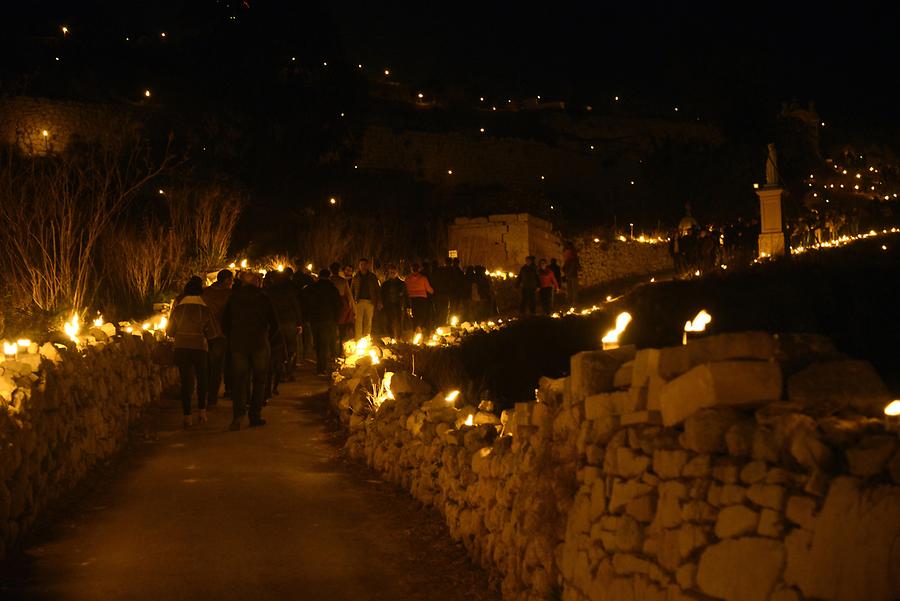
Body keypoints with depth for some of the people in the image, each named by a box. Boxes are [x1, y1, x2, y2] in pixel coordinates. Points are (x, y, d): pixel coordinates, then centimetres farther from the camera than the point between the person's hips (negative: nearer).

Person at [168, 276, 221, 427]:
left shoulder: (178, 309, -2)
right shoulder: (205, 310, -6)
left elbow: (170, 331, 5)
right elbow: (213, 332, -4)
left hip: (181, 348, 1)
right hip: (200, 348, -1)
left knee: (185, 381, 5)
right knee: (202, 379, 18)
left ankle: (187, 416, 2)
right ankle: (202, 411, 15)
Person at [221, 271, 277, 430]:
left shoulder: (233, 298, 3)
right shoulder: (263, 299, -1)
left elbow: (225, 323, 4)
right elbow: (274, 324, 1)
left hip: (238, 345, 1)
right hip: (259, 345, -1)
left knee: (239, 380, 2)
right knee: (259, 380, 9)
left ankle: (238, 414, -17)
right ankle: (255, 416, 6)